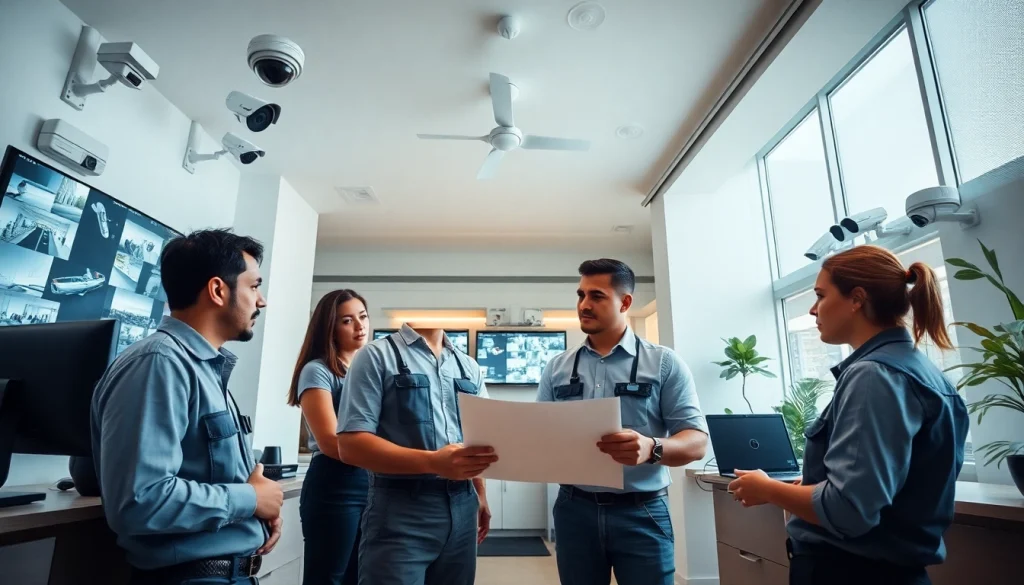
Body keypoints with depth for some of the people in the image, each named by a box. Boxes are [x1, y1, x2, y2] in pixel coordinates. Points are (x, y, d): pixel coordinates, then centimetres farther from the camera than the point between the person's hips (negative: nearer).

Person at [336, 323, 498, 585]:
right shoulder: (377, 355, -4)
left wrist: (481, 496, 9)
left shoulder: (469, 366, 12)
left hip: (462, 508, 5)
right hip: (401, 512, -5)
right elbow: (350, 444, -13)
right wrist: (432, 462, -23)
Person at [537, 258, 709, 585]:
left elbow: (696, 441, -7)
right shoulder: (557, 368, 6)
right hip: (575, 509, 3)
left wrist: (651, 448, -27)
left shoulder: (664, 363, -2)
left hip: (642, 513, -2)